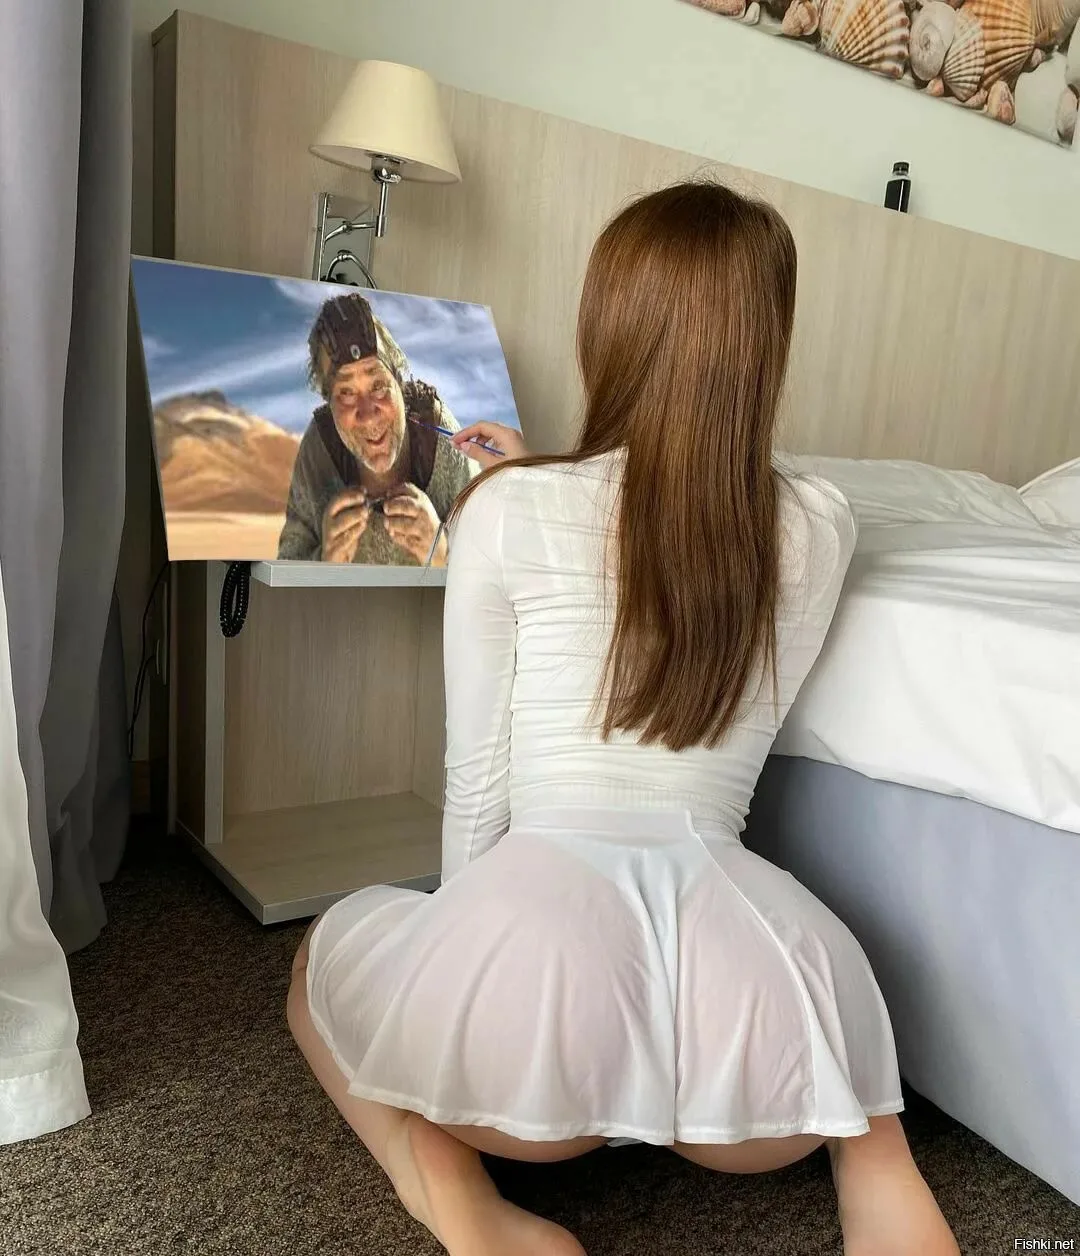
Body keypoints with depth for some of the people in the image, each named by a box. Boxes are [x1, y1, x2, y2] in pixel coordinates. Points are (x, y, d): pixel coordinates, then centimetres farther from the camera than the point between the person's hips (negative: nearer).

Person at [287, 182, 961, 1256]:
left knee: (327, 952, 34)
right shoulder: (820, 527, 9)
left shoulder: (508, 509, 2)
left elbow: (476, 783, 8)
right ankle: (870, 1165, 8)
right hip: (744, 936, 3)